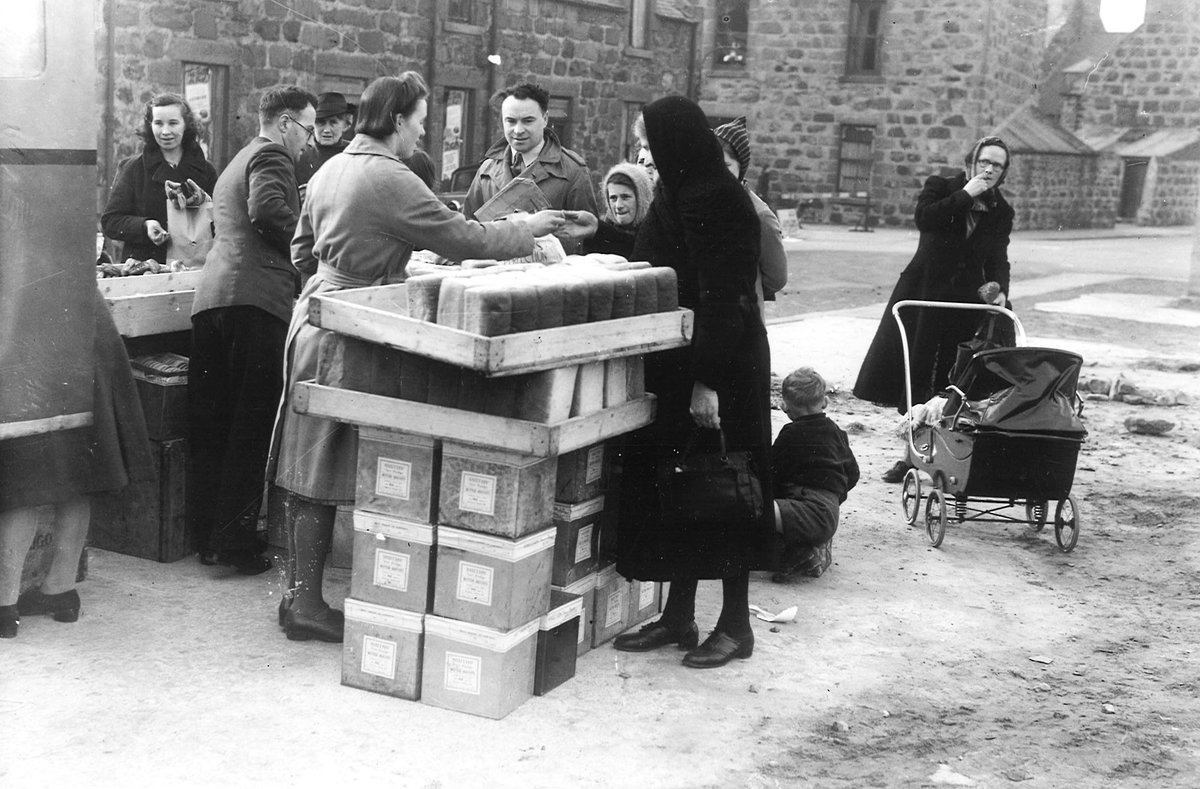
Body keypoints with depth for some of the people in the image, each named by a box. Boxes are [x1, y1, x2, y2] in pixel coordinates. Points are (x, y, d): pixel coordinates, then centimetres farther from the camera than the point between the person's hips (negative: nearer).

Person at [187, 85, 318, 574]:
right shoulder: (271, 156, 0)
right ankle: (236, 540, -4)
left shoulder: (235, 165, 30)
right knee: (250, 428, -5)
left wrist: (296, 258, 28)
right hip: (255, 296, -9)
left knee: (209, 428, 10)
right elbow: (267, 210, -18)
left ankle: (206, 535, 15)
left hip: (209, 299, 9)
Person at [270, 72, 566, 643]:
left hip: (314, 316, 9)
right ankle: (307, 605, 7)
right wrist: (527, 230, -2)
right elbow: (462, 238, -15)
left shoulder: (330, 170, 11)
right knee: (323, 472, -2)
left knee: (306, 470, 11)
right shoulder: (390, 180, -16)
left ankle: (299, 592, 19)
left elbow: (303, 250, 21)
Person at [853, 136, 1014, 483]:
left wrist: (998, 287, -10)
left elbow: (997, 259, 9)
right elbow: (924, 219, -18)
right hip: (922, 295, -1)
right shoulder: (940, 187, 2)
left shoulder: (1001, 212, 10)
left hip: (966, 301, 2)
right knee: (915, 377, 1)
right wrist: (965, 195, -17)